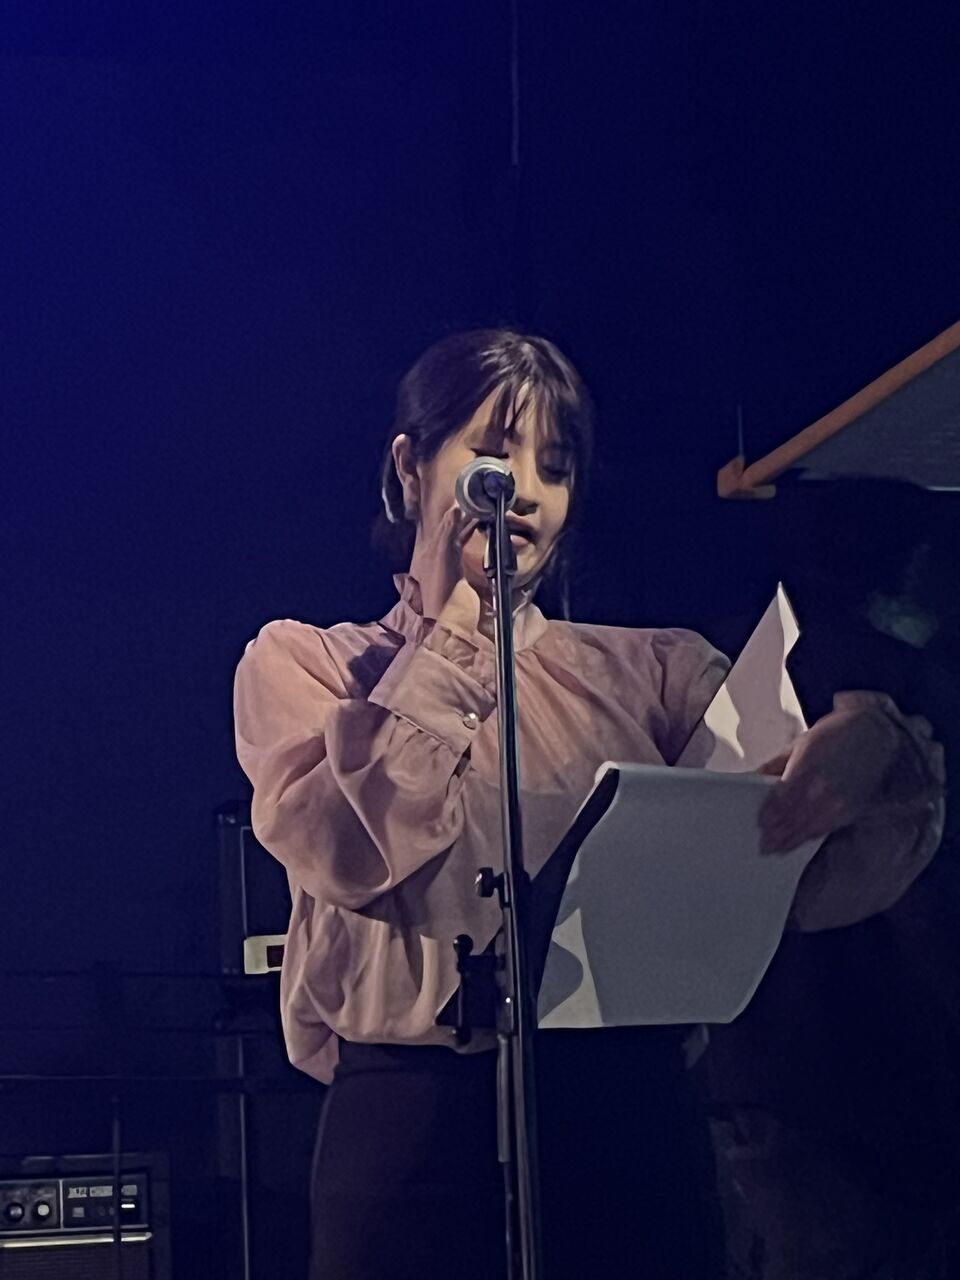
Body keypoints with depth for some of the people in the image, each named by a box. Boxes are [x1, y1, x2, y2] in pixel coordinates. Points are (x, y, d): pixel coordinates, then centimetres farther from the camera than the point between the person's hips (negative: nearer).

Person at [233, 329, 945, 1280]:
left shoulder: (650, 671, 13)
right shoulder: (301, 664, 8)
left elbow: (804, 883, 1)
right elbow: (348, 851, -12)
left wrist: (866, 741, -20)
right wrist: (456, 636, -3)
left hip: (632, 1109, 2)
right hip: (421, 1119, -2)